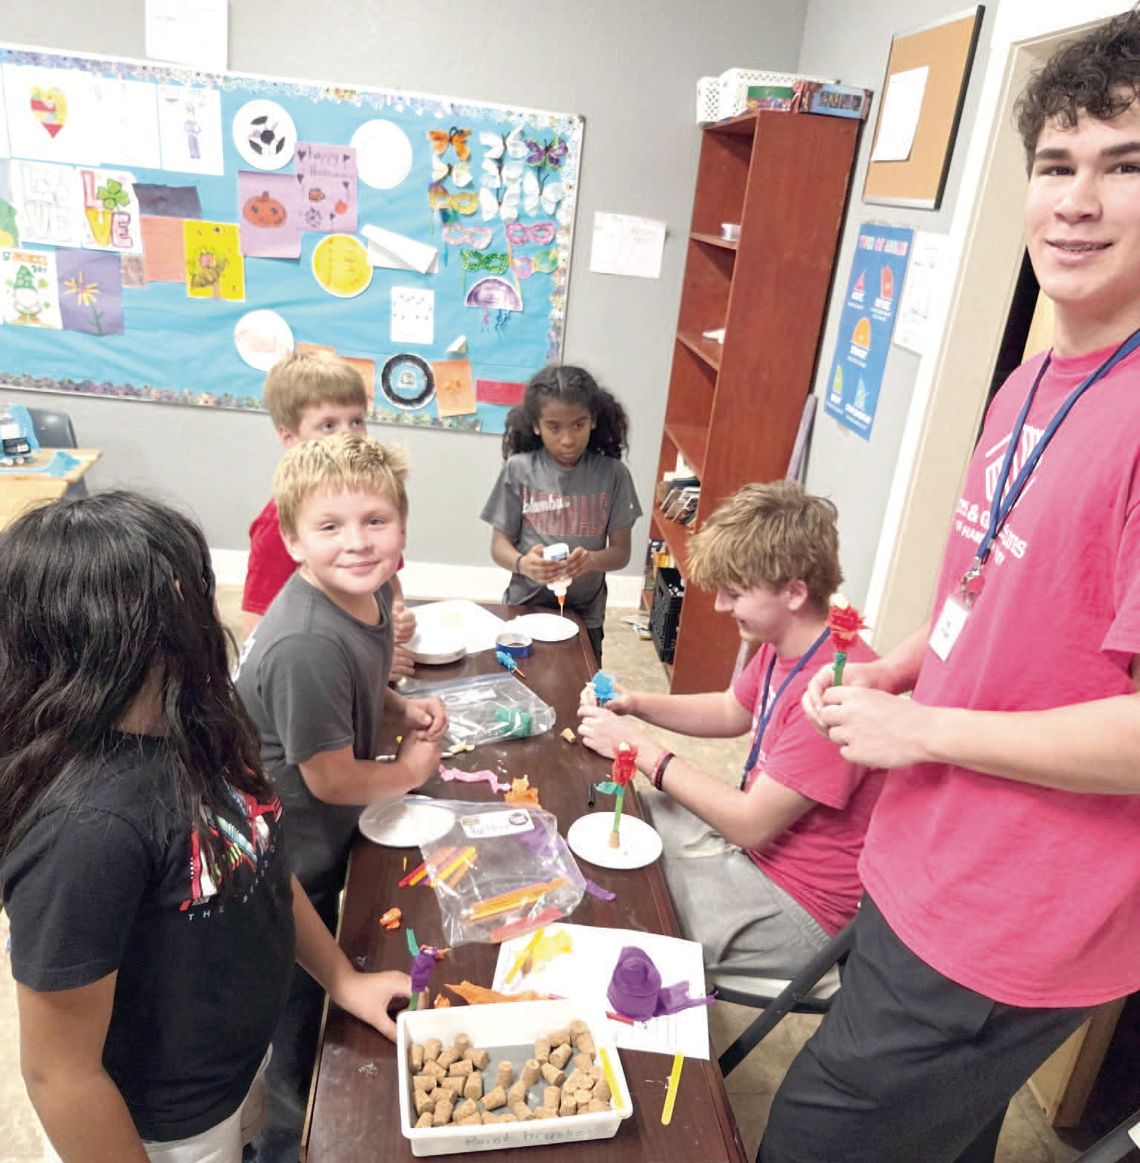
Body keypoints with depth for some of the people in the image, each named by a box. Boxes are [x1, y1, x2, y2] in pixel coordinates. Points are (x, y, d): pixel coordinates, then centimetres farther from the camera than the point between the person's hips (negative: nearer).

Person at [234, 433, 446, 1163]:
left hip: (332, 837, 9)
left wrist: (404, 710, -5)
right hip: (293, 857, -8)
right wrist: (410, 770, -11)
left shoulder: (371, 591, -10)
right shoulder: (306, 644, -37)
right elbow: (331, 778, -27)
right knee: (305, 1005, 16)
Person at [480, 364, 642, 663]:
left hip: (584, 615, 1)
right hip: (525, 607, 0)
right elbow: (499, 544, -3)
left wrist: (591, 560, -24)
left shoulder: (613, 474, -7)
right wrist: (523, 564, -24)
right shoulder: (519, 470, -8)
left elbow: (621, 552, -3)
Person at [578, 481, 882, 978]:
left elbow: (750, 824, -27)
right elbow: (731, 713, 15)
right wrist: (636, 704, -1)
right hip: (762, 834, 9)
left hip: (801, 907, -9)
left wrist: (641, 748, -20)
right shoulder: (782, 646, -2)